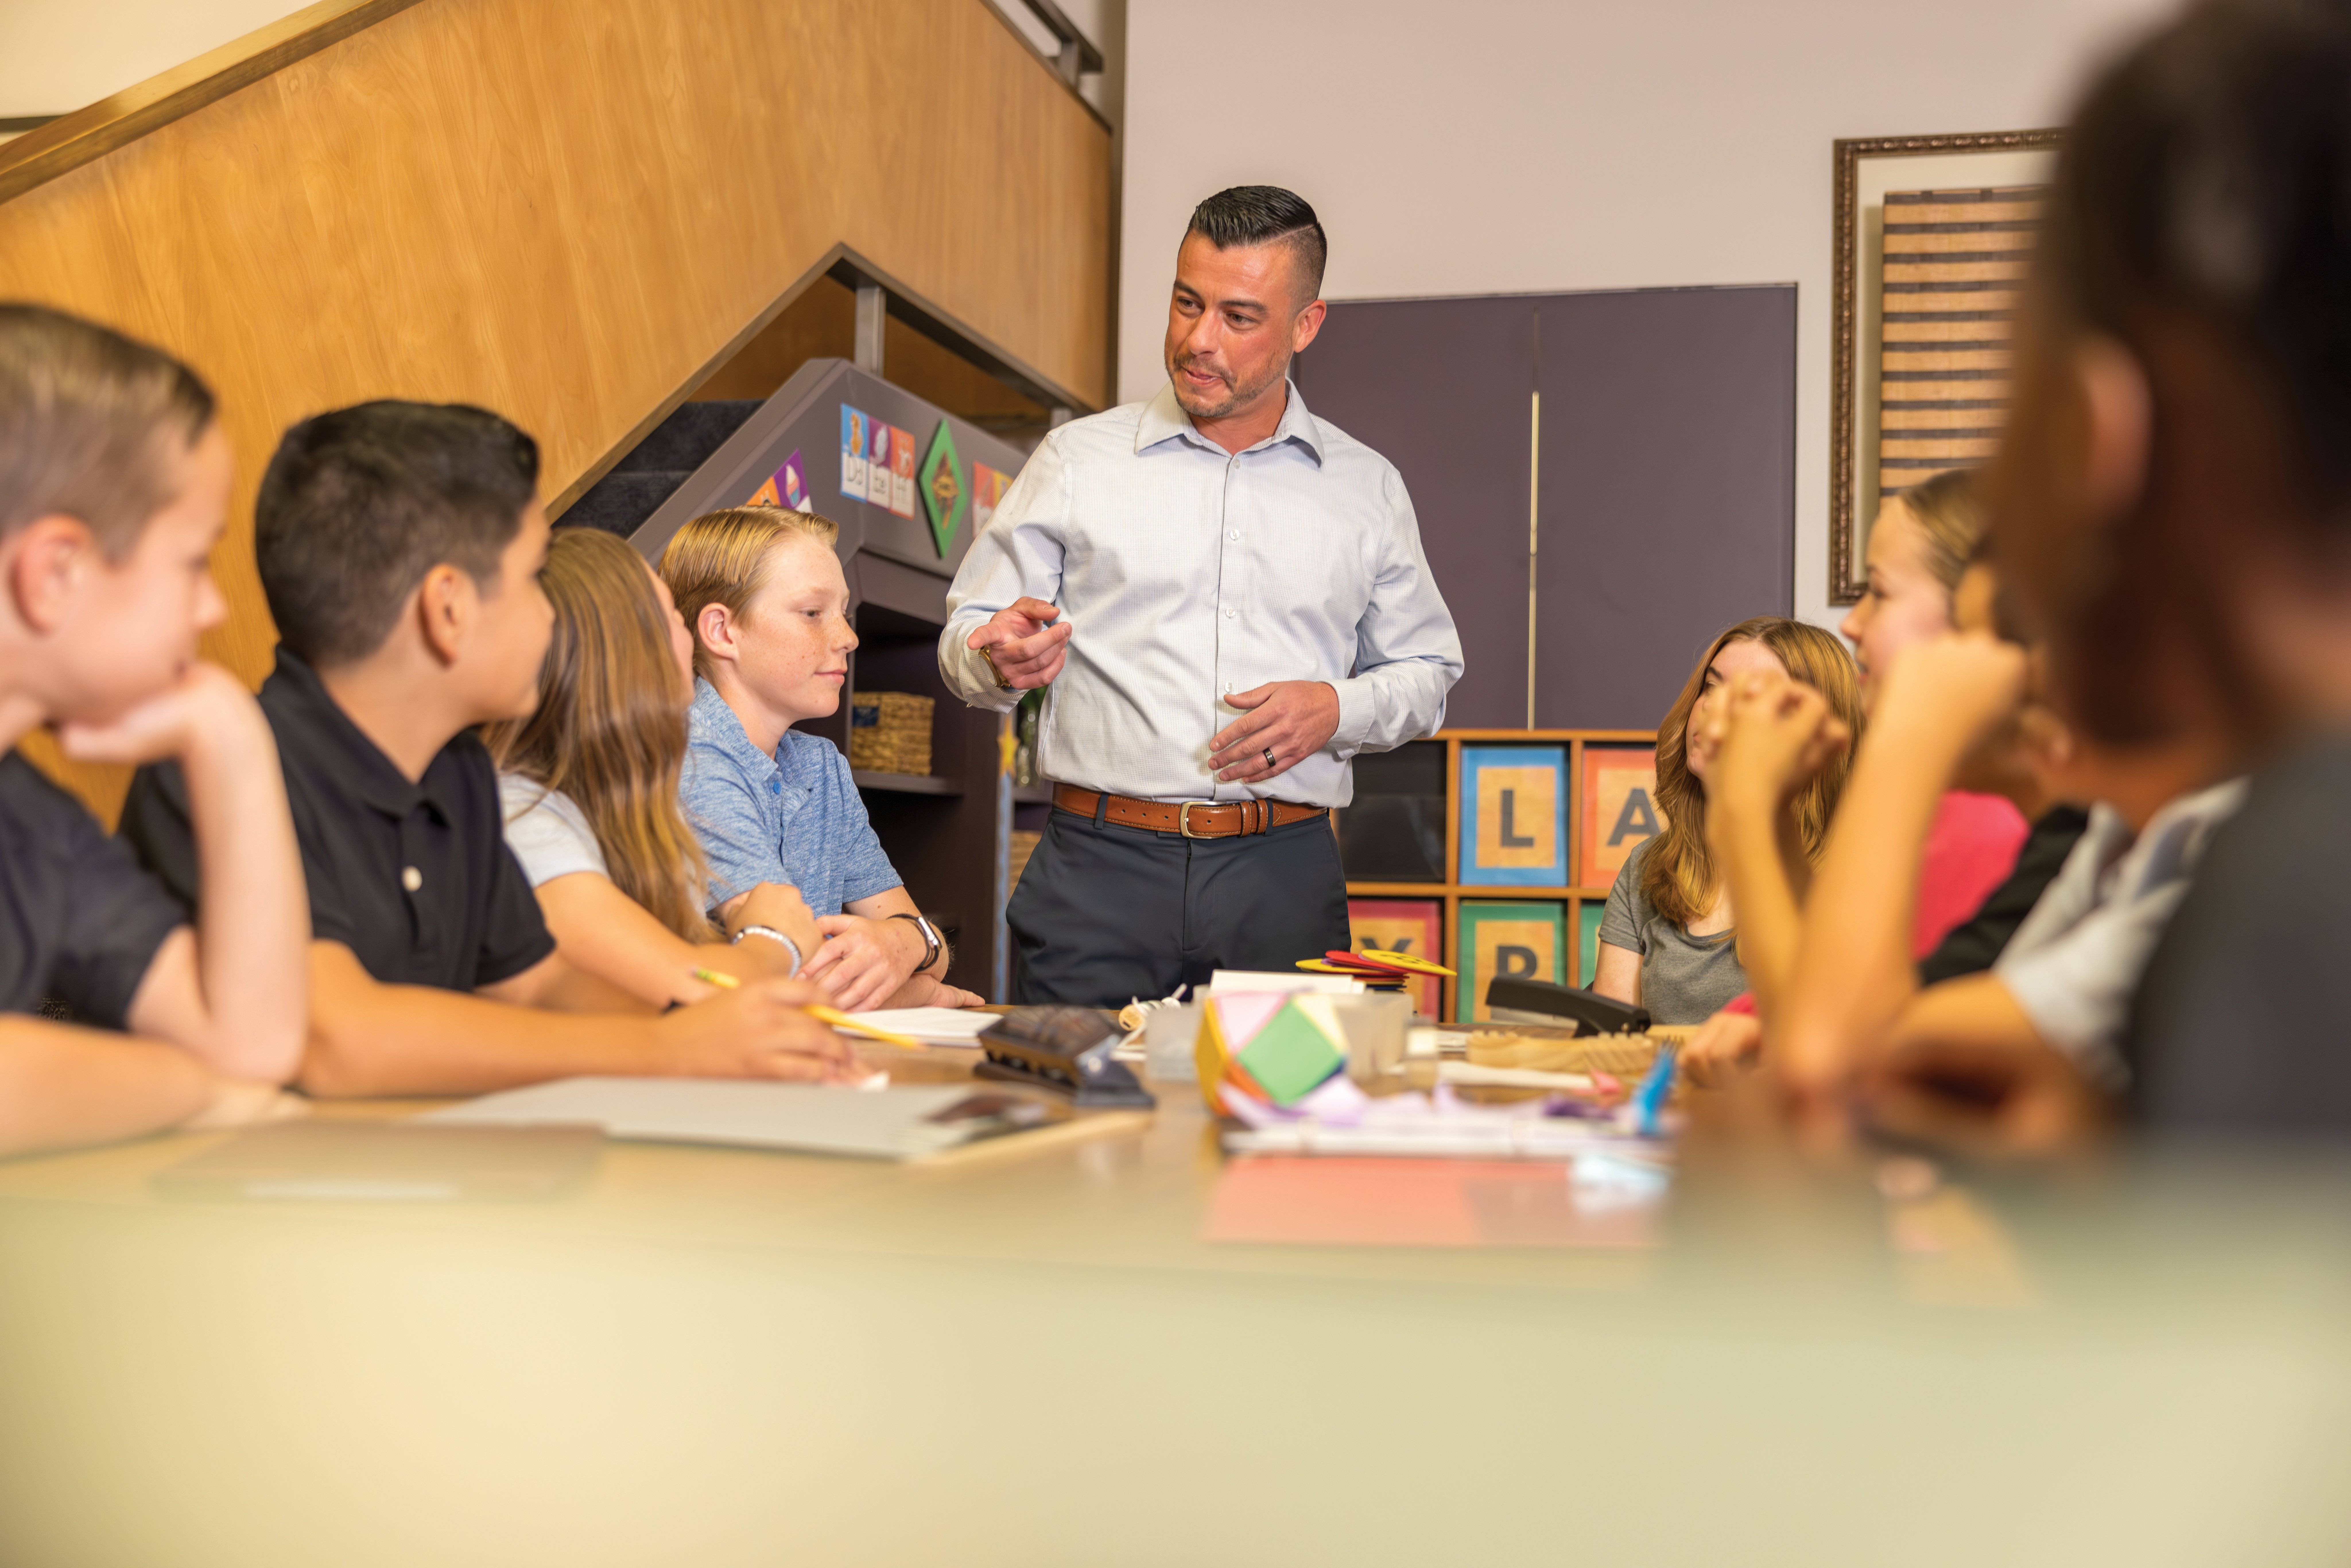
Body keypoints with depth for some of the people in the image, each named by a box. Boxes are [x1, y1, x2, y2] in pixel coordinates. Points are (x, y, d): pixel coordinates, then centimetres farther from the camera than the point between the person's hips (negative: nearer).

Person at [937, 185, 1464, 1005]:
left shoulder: (1367, 489, 12)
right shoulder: (1076, 459, 9)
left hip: (1283, 878, 1)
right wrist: (1003, 658, -14)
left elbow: (1426, 673, 18)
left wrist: (1337, 710, -2)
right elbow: (967, 640, 10)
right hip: (1100, 869, -1)